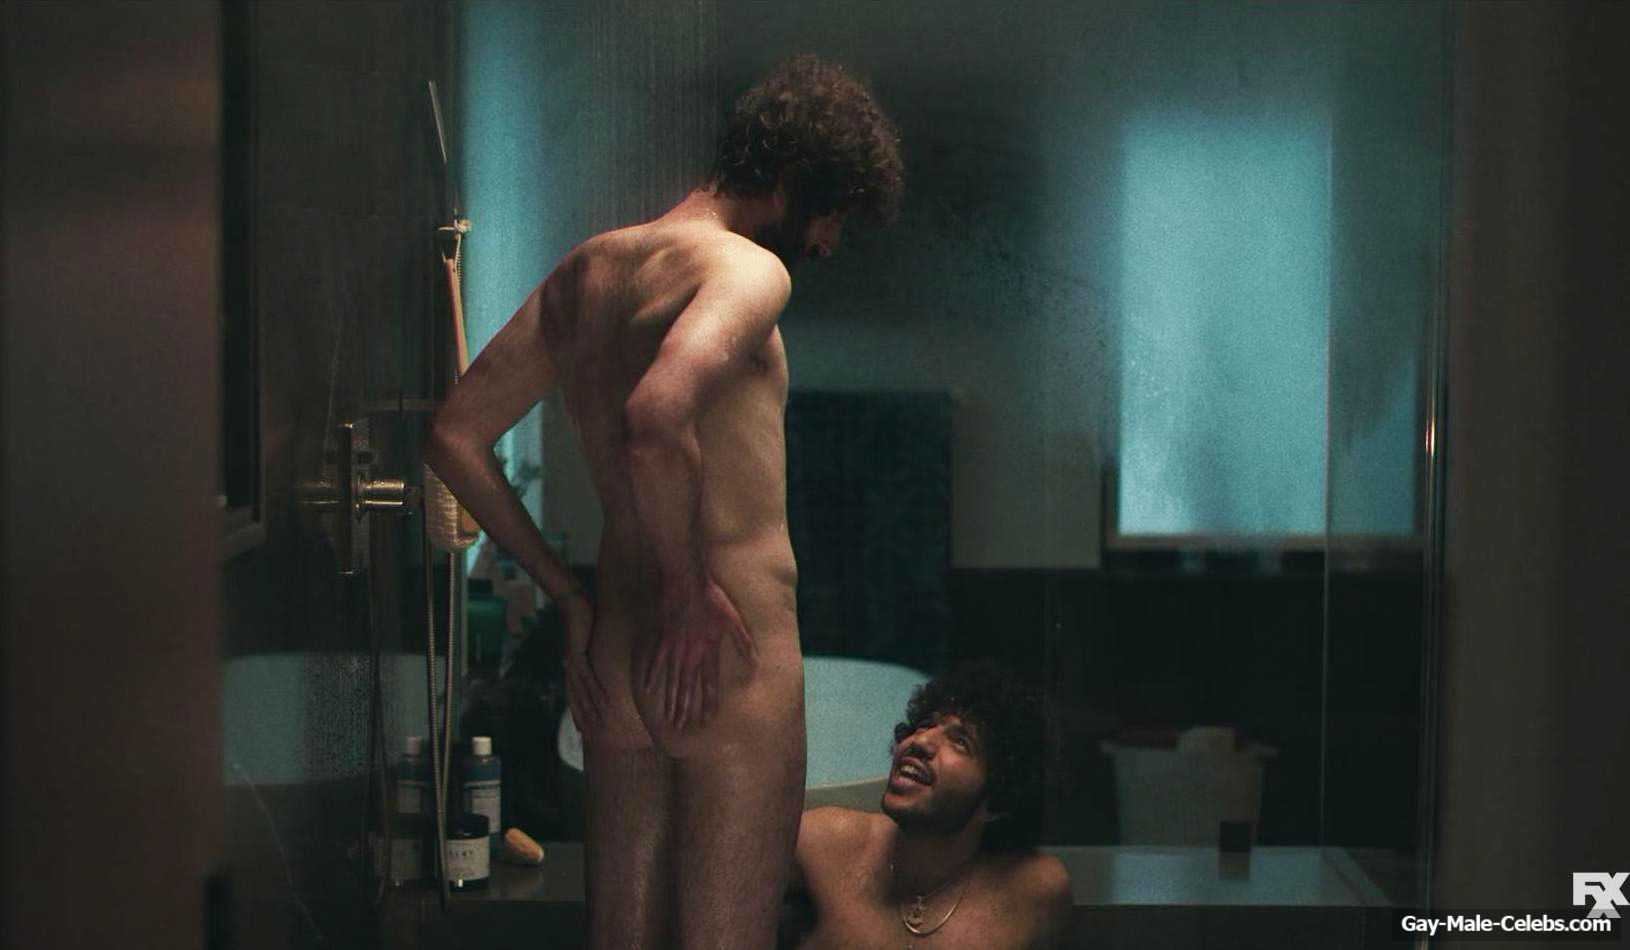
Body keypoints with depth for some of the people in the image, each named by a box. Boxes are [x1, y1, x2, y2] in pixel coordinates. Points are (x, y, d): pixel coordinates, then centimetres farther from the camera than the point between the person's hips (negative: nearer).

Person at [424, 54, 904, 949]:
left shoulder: (585, 268, 13)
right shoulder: (749, 269, -12)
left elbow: (455, 438, 15)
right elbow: (657, 415, -32)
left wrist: (568, 594, 15)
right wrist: (687, 585, -18)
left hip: (614, 653, 8)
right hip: (729, 662, -8)